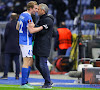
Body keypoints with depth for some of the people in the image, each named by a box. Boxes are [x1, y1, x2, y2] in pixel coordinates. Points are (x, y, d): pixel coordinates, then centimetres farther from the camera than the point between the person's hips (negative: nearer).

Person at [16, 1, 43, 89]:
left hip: (22, 41, 10)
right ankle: (23, 84, -7)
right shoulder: (28, 17, -18)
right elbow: (31, 31, -22)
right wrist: (42, 27, -14)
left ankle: (26, 81, 14)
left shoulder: (22, 15, 13)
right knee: (26, 62, -7)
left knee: (31, 61, 14)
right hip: (26, 42, -10)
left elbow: (17, 27, 21)